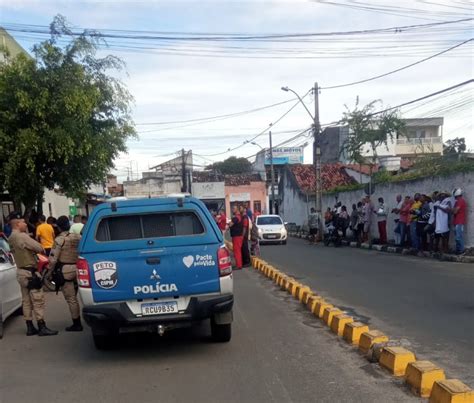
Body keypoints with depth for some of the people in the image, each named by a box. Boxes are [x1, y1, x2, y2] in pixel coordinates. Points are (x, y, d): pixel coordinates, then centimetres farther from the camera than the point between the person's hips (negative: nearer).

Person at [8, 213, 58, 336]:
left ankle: (30, 327, 18)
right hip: (29, 272, -10)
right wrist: (43, 250, 1)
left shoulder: (11, 238, 12)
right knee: (38, 301, -5)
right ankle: (42, 328, -3)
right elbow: (39, 248, -19)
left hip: (21, 271, 10)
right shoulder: (22, 236, -18)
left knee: (26, 301, 13)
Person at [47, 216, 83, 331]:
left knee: (71, 299, 1)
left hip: (65, 271, -6)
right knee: (73, 297, 18)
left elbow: (53, 258, -12)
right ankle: (77, 323, 23)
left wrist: (49, 272, -1)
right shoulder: (78, 237, 5)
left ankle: (77, 324, 6)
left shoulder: (59, 240, -11)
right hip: (77, 269, 6)